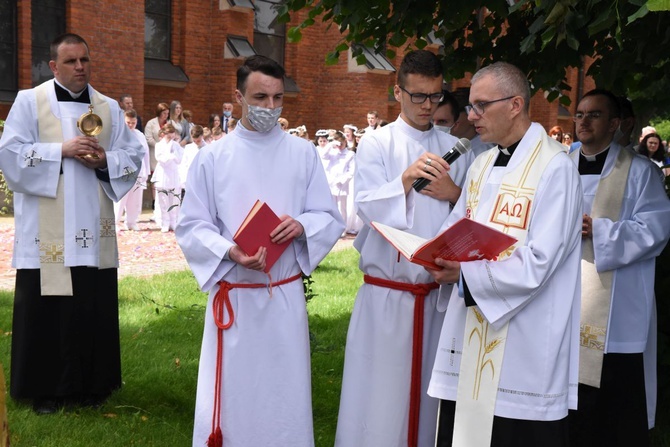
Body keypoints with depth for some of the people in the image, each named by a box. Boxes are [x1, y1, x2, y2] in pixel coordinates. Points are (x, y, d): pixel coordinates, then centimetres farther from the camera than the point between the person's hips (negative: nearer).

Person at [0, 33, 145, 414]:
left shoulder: (109, 108, 11)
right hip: (46, 231, -3)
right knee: (46, 308, 0)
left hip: (94, 229, 3)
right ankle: (45, 387, 11)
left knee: (95, 306, 5)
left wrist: (105, 160, -11)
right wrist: (62, 150, -16)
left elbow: (133, 154, 9)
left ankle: (92, 383, 18)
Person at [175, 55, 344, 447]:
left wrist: (301, 226, -18)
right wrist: (230, 251, -20)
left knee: (285, 394, 10)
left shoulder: (303, 154, 3)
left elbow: (331, 219, 4)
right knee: (230, 396, 6)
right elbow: (192, 227, -1)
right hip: (232, 295, -1)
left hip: (286, 295, 1)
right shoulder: (212, 157, -1)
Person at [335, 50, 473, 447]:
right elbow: (369, 208, -10)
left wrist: (454, 194, -8)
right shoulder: (377, 144, 1)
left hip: (437, 292, 3)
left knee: (429, 388, 9)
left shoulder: (455, 150, 9)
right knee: (381, 390, 0)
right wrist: (405, 180, -24)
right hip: (387, 292, -3)